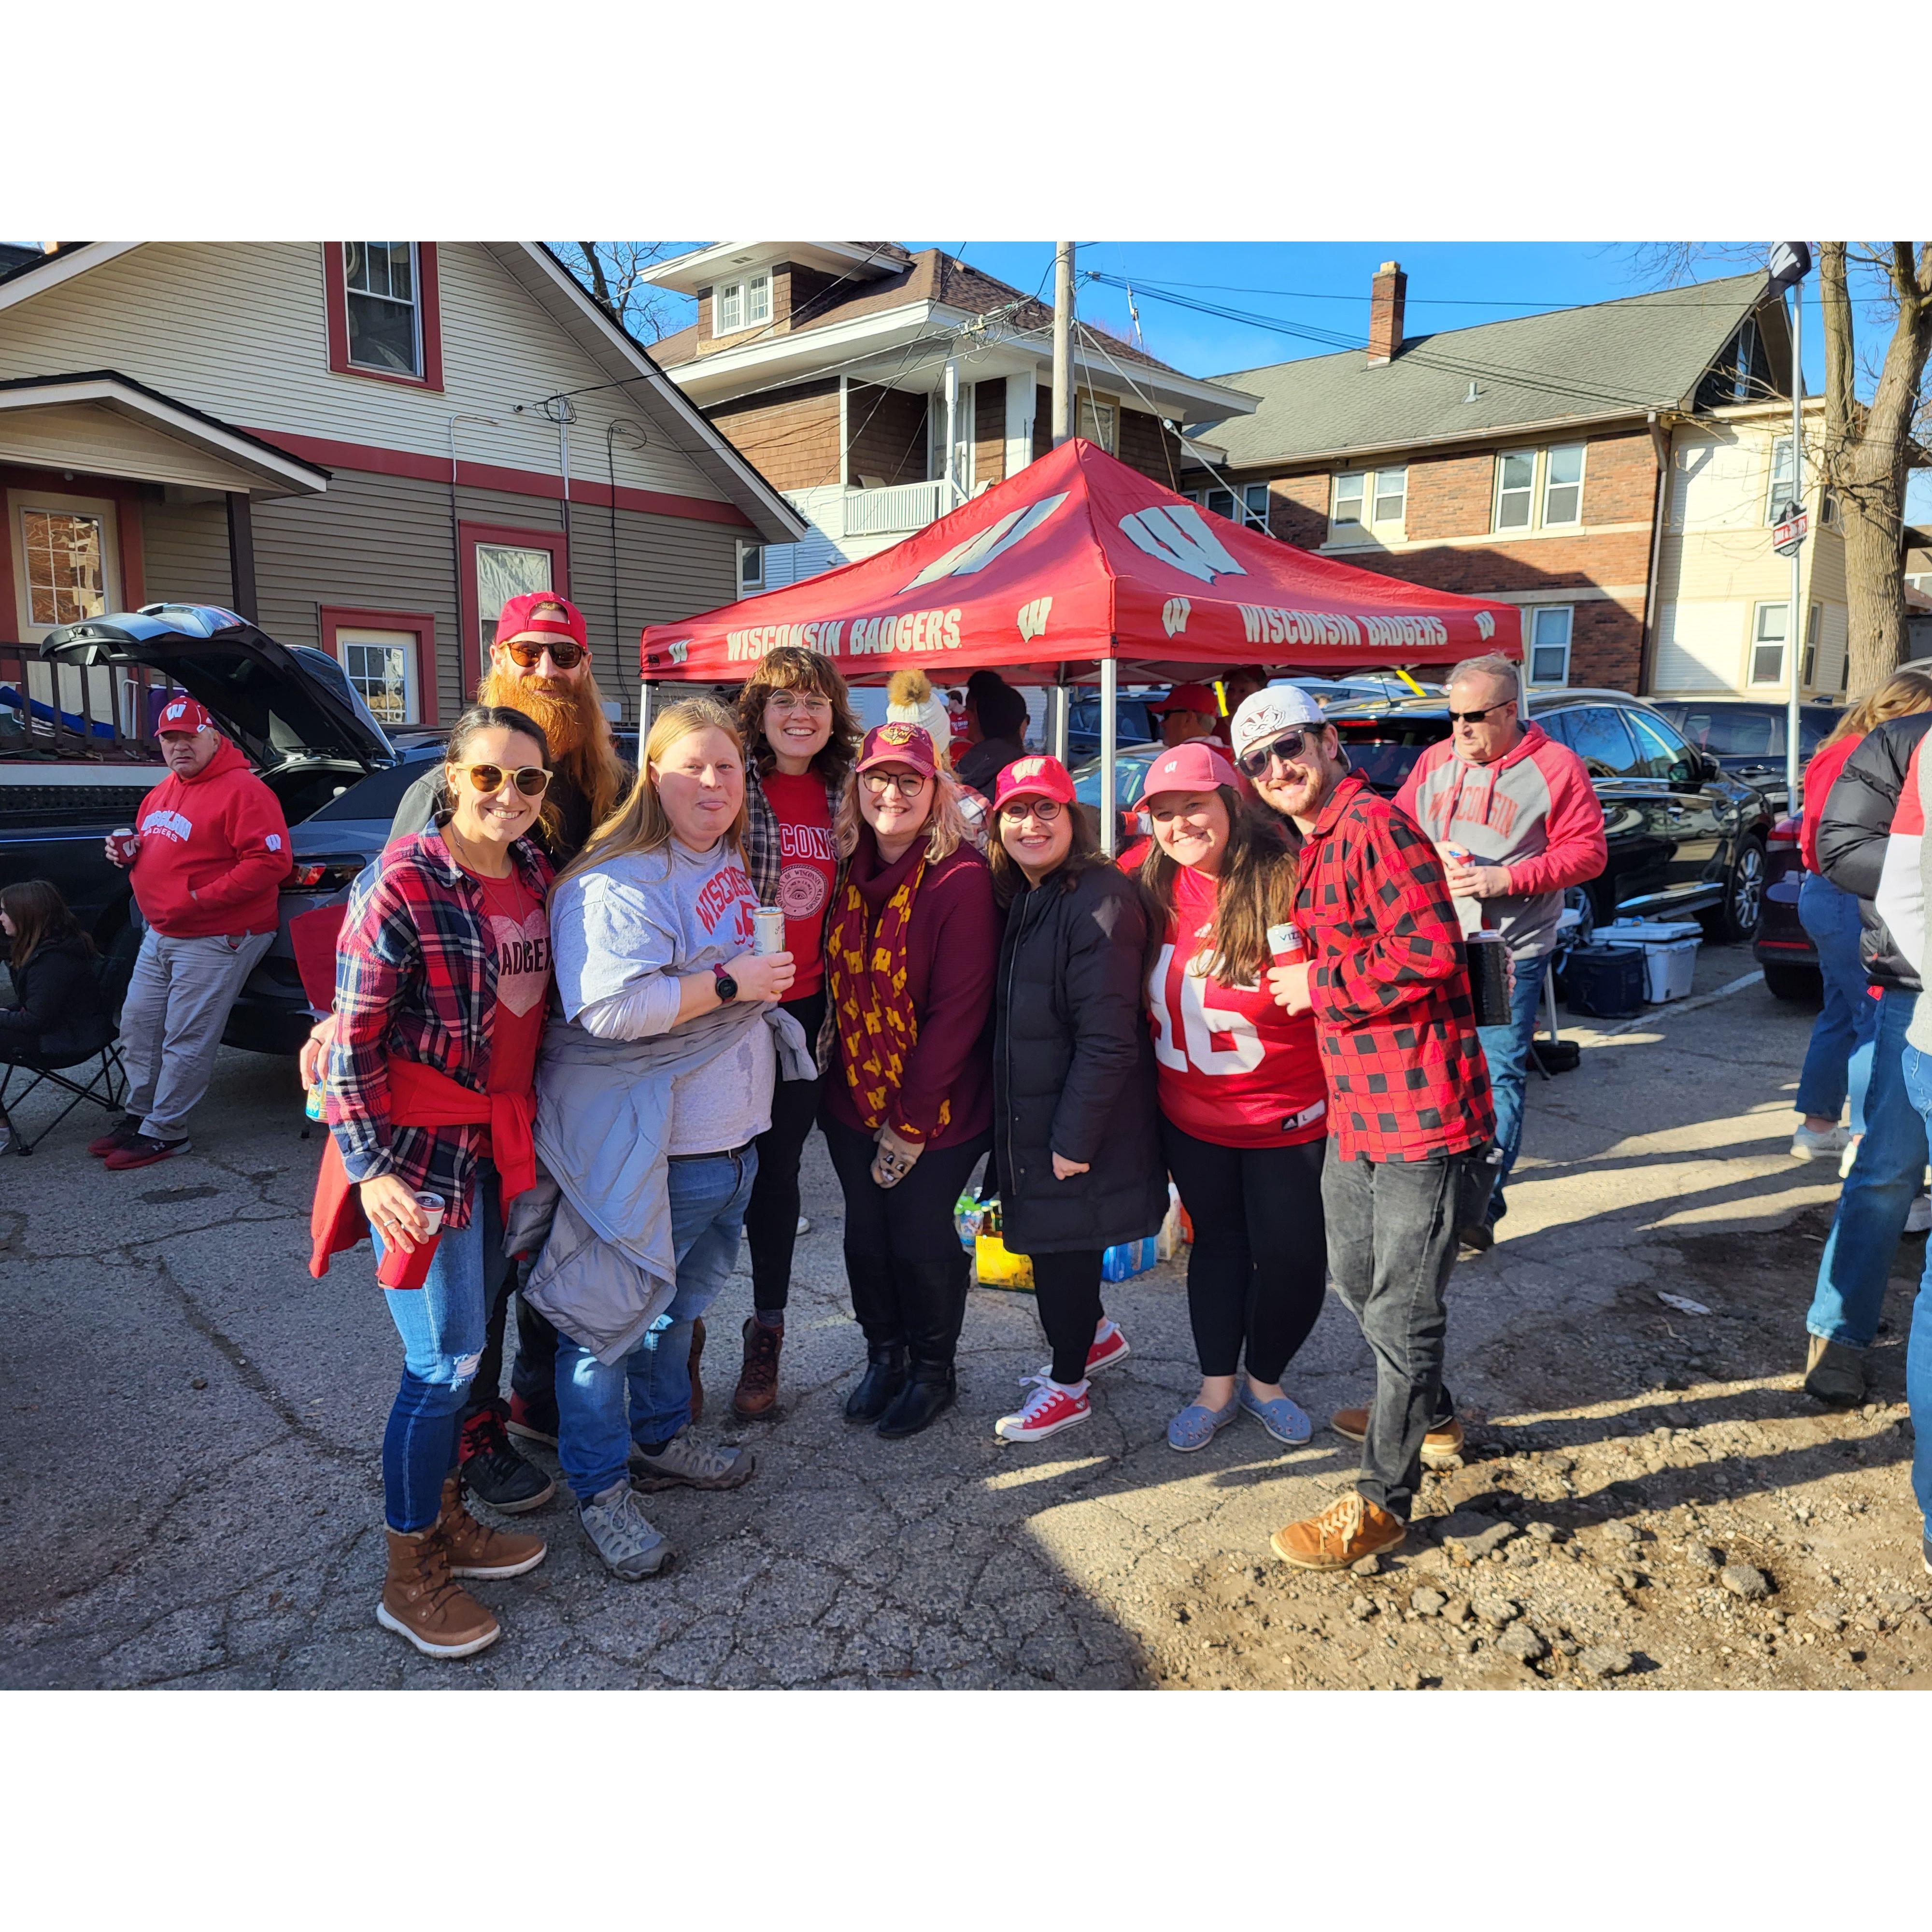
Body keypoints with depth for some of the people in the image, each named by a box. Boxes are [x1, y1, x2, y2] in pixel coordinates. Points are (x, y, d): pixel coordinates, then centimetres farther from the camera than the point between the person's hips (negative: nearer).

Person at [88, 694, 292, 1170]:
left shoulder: (241, 791, -16)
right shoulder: (161, 793, 15)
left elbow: (270, 861, -24)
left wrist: (199, 899, -24)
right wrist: (126, 853, 3)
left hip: (215, 940, -10)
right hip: (159, 935, 10)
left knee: (186, 1041, -5)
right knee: (138, 1024, 15)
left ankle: (165, 1132, 6)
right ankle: (139, 1116, 29)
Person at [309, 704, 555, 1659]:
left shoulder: (533, 871, 4)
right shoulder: (401, 885, -17)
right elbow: (352, 1037, -16)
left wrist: (524, 1133, 14)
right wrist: (368, 1168, -21)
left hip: (496, 1141, 7)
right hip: (417, 1143, -7)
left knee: (465, 1346, 18)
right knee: (444, 1361, 0)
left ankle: (445, 1520, 37)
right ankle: (409, 1580, 18)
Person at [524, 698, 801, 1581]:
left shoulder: (730, 863, 11)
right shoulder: (620, 881, -19)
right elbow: (608, 1007, -30)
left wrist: (765, 992, 12)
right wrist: (730, 984, -24)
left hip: (726, 1131, 9)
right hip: (640, 1149, -9)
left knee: (682, 1297, 23)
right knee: (611, 1310, 4)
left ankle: (659, 1438, 42)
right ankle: (600, 1488, 21)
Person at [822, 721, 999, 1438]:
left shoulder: (962, 879, -18)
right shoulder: (852, 868, 0)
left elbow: (958, 1010, -18)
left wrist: (913, 1122, -16)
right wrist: (832, 1051, 3)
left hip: (937, 1109, -5)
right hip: (853, 1097, 5)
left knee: (921, 1241, 7)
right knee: (866, 1235, 16)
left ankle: (934, 1371, 32)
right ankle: (884, 1357, 39)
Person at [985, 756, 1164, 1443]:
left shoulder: (1100, 901, -19)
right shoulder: (1019, 897, 8)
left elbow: (1108, 1037, -23)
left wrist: (1075, 1135, -22)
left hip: (1080, 1119, -8)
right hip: (1027, 1114, 8)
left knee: (1063, 1243, 5)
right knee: (1049, 1237, 20)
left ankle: (1067, 1386, 25)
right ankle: (1096, 1335, 44)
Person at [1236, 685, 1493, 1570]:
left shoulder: (1377, 825, -16)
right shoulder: (1311, 849, 15)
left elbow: (1430, 951, -25)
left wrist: (1320, 983, -15)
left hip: (1421, 1108, -10)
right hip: (1355, 1107, 10)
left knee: (1402, 1310, 1)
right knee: (1356, 1276, 25)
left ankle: (1382, 1502, 16)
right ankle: (1429, 1414, 48)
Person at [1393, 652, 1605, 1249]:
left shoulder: (1555, 767, -4)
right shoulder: (1435, 761, 9)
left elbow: (1587, 853, -6)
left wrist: (1506, 879, -17)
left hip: (1509, 952, -4)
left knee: (1500, 1074, -3)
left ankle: (1477, 1209, -1)